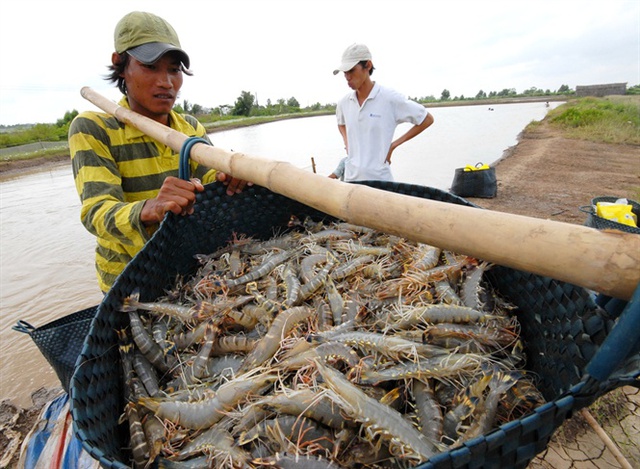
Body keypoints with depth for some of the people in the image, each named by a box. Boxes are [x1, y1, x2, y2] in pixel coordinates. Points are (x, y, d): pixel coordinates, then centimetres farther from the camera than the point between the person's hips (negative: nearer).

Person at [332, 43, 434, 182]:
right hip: (351, 179, 5)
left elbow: (427, 119, -1)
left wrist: (393, 145, -5)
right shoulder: (344, 102, 6)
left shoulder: (389, 98, -9)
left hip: (379, 179, -4)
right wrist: (347, 143, 10)